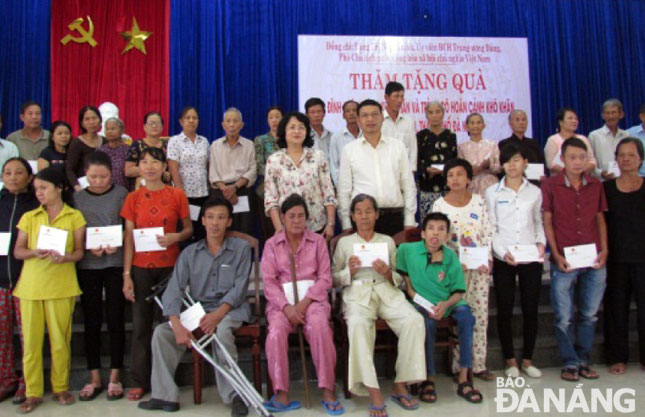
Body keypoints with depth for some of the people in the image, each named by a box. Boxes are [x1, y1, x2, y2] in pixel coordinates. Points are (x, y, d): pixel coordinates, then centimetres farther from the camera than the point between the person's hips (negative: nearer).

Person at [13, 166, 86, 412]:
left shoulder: (74, 217, 5)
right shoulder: (29, 217, 11)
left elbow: (79, 251, 2)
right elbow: (17, 251, 7)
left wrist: (65, 257, -19)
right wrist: (35, 253, -13)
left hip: (61, 284, -2)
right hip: (31, 284, 2)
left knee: (61, 338, 2)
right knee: (30, 339, 3)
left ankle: (60, 388, 17)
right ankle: (33, 392, 13)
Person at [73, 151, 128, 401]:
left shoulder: (121, 194, 1)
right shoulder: (77, 198, 6)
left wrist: (117, 245, -17)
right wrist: (89, 247, -13)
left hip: (115, 263, -2)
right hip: (87, 266, 2)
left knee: (115, 320, 2)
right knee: (91, 321, 7)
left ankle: (114, 378, 13)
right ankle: (94, 379, 17)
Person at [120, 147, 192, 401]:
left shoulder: (176, 195, 2)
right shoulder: (133, 198, 5)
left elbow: (189, 229, 8)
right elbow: (128, 238, 4)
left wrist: (176, 237, -15)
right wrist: (126, 275, -2)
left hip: (169, 266, -1)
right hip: (141, 268, 1)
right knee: (141, 325, 4)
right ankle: (139, 382, 14)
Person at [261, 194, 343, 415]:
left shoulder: (318, 241, 12)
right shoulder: (271, 244, 12)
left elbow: (325, 278, 3)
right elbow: (269, 282, 1)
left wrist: (305, 302, -13)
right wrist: (286, 307, -15)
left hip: (312, 298, 0)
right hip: (282, 300, 1)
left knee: (319, 326, -31)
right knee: (276, 329, -30)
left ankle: (328, 391, -22)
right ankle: (282, 395, -23)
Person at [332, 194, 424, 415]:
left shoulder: (388, 241, 21)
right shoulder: (344, 243, 16)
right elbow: (334, 279, 13)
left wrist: (388, 273, -2)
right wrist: (349, 271, -6)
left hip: (387, 292, 2)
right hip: (357, 294, -2)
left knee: (415, 320, -28)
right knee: (358, 324, -37)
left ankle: (401, 384, -16)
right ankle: (374, 393, -33)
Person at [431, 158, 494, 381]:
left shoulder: (479, 201, 6)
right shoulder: (439, 205, 0)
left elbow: (488, 233, 6)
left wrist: (486, 259, -5)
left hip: (479, 265, 3)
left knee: (480, 313, 4)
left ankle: (478, 364, 14)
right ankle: (459, 366, 7)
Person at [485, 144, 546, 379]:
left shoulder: (535, 192, 9)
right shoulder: (493, 192, 2)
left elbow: (539, 222, 15)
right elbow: (490, 228, -2)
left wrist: (541, 242, -4)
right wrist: (503, 252, -14)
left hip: (531, 259, 2)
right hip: (503, 260, -2)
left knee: (531, 309, 5)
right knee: (505, 310, 3)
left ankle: (527, 359, 19)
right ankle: (510, 360, 16)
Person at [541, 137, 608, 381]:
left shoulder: (596, 186, 9)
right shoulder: (550, 185, 0)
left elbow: (600, 219, 13)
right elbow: (547, 222, -1)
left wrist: (604, 251, 2)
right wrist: (556, 255, -8)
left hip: (594, 261, 3)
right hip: (564, 261, -3)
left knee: (589, 314, 10)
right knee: (564, 317, 1)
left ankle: (583, 361, 24)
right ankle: (570, 363, 15)